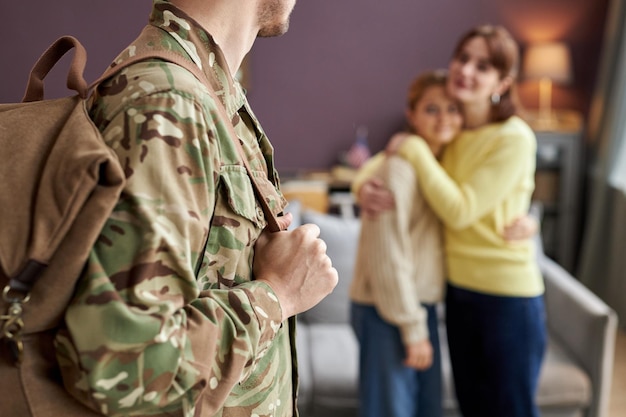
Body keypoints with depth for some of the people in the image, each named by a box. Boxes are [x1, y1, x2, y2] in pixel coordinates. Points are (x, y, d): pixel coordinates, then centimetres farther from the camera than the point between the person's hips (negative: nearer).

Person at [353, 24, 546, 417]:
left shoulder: (514, 139, -17)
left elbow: (459, 211, -23)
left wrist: (416, 150, -17)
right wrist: (364, 187, -14)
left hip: (507, 295, -6)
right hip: (458, 287, 6)